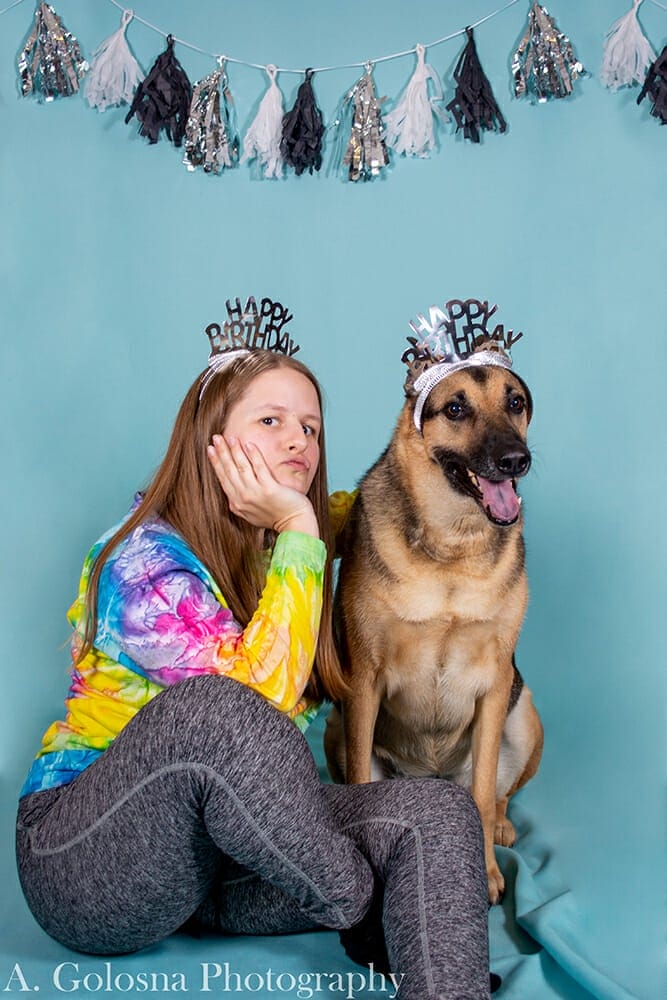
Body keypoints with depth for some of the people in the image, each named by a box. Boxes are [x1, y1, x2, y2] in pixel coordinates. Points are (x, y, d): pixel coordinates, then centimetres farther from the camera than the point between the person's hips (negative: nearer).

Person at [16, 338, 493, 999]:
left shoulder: (276, 548, 6)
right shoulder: (142, 559, -18)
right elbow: (259, 691, -30)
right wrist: (297, 530, -25)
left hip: (233, 837, 7)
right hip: (89, 859, -6)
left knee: (438, 815, -18)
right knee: (209, 711, -40)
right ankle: (361, 918, -17)